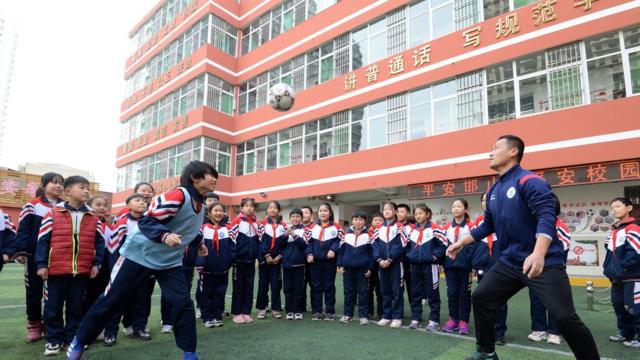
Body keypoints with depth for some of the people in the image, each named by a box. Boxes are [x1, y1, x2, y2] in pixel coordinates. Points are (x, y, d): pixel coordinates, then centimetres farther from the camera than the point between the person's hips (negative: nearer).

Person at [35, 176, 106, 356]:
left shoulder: (94, 217, 5)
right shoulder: (53, 214, -2)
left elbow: (99, 242, 7)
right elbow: (43, 240, -2)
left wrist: (97, 263, 1)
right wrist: (41, 264, -5)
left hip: (82, 270, 2)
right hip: (56, 269, -2)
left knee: (76, 306, 12)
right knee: (54, 306, 8)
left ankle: (73, 337, 25)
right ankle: (54, 339, 22)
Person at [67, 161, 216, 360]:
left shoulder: (199, 204, 4)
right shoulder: (177, 196, -25)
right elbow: (146, 221, -27)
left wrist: (198, 242, 17)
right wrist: (165, 236, -42)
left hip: (170, 262, 7)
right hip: (139, 255, -6)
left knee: (183, 303, -5)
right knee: (110, 299, 7)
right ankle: (79, 341, 31)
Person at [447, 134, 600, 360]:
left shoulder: (530, 181, -15)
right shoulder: (494, 191, 10)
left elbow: (547, 218, -27)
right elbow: (488, 225, 20)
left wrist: (538, 254, -41)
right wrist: (461, 243, 17)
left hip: (545, 264, -8)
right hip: (510, 263, 8)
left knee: (565, 318, -10)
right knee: (480, 298, 8)